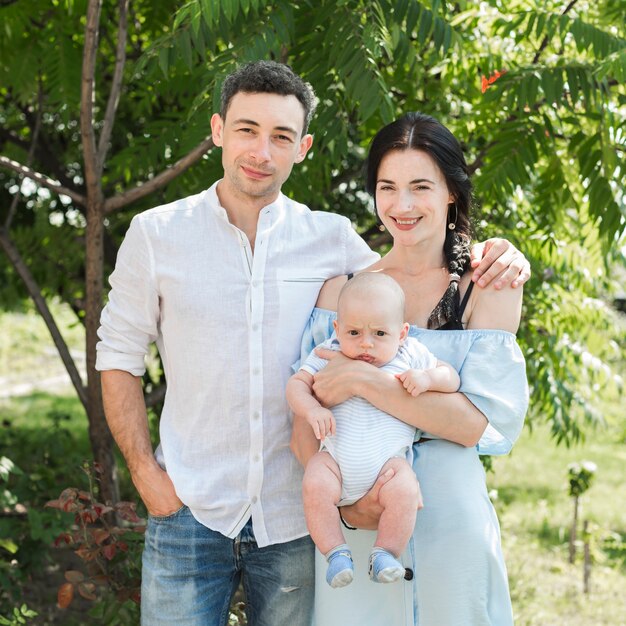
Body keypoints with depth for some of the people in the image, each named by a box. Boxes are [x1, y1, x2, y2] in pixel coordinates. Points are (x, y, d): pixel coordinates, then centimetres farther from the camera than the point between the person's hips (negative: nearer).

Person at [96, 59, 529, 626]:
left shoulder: (332, 239, 2)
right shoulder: (156, 234, 0)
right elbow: (119, 358, 5)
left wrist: (490, 259, -4)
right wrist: (145, 472, -3)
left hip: (295, 518, 1)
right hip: (190, 514, -1)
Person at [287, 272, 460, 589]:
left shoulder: (410, 355, 4)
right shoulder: (328, 355, 5)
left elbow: (451, 377, 7)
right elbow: (297, 383, 3)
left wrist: (427, 378, -14)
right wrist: (311, 409, -17)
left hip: (389, 459, 0)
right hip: (335, 458, 1)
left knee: (404, 491, -27)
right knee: (315, 488, -26)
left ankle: (385, 553, -8)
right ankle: (336, 553, -10)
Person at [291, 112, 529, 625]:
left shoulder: (489, 289, -3)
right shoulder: (343, 288, 4)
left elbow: (484, 421, -14)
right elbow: (304, 414, -1)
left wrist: (365, 380, -20)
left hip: (448, 519, -2)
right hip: (352, 525, 2)